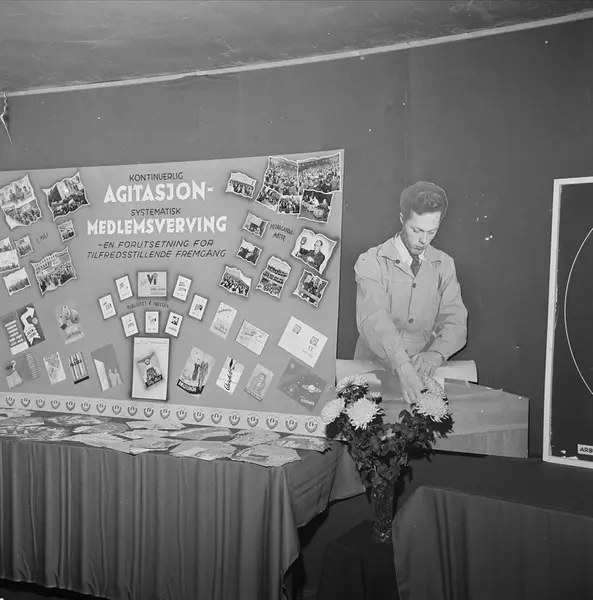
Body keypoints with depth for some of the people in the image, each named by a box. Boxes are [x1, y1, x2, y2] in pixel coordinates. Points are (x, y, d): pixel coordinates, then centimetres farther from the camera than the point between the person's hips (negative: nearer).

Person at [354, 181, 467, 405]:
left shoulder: (444, 264, 8)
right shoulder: (371, 262, -6)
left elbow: (455, 321, 1)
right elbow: (374, 320, -20)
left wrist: (436, 353, -21)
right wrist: (402, 366, -35)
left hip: (422, 371, 3)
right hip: (374, 369, -2)